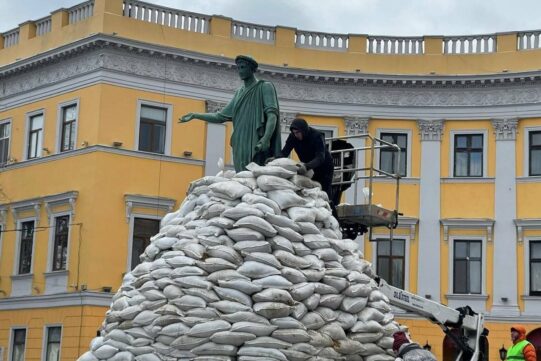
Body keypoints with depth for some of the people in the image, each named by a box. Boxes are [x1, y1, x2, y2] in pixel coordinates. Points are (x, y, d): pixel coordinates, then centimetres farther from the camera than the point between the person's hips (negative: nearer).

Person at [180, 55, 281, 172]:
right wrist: (195, 115, 13)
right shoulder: (239, 93, 22)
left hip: (258, 145, -6)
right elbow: (221, 116, 22)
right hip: (240, 147, 6)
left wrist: (266, 138, -26)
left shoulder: (265, 87, 4)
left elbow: (272, 114, -10)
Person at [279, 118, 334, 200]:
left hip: (324, 168, -4)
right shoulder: (293, 137, -14)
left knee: (325, 193, -7)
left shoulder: (317, 136, -29)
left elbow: (320, 158, -40)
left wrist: (307, 166, -58)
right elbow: (284, 152, -18)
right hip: (308, 169, 5)